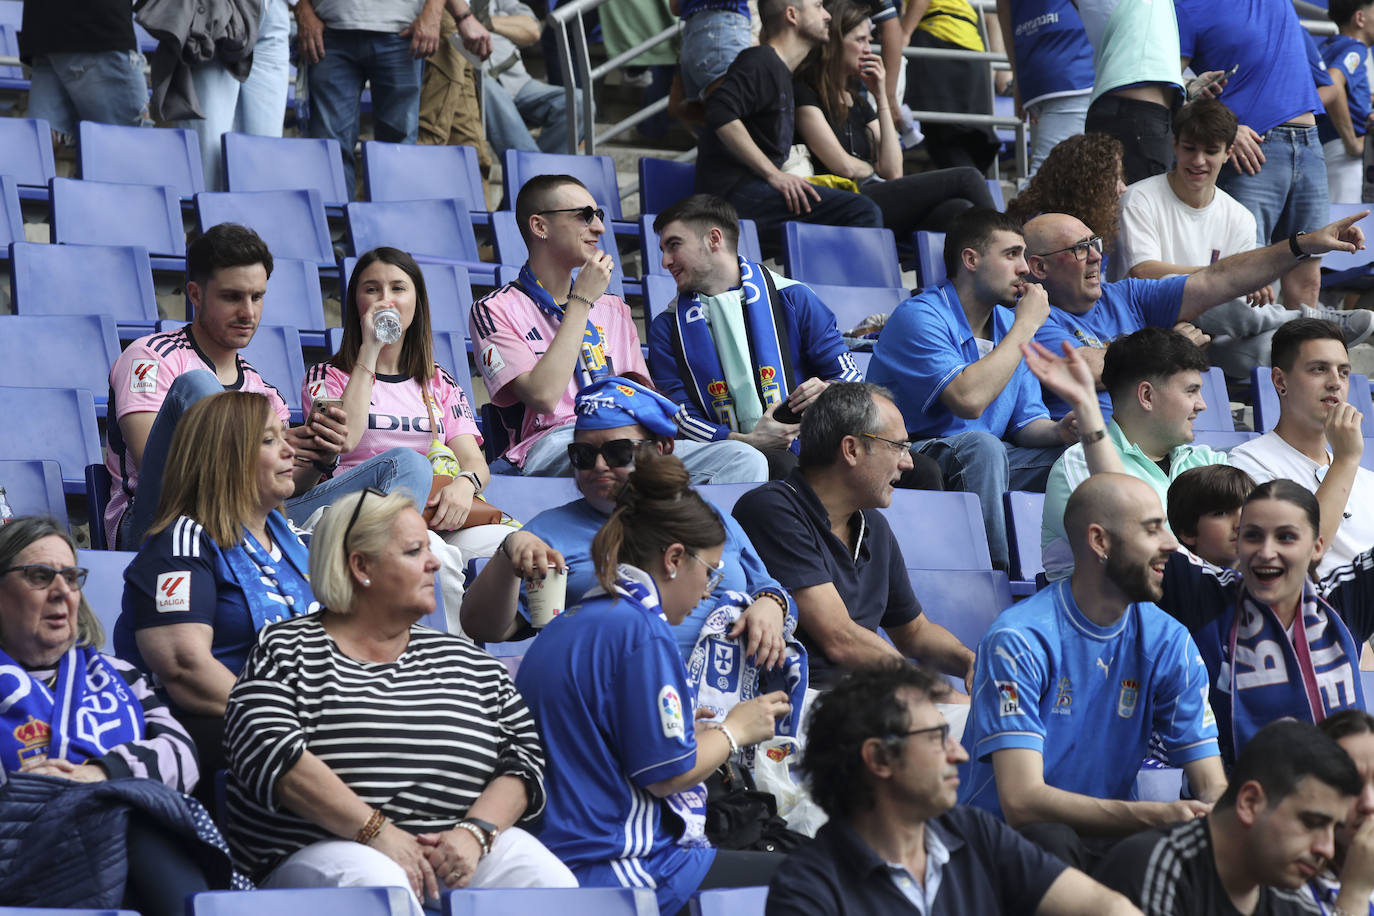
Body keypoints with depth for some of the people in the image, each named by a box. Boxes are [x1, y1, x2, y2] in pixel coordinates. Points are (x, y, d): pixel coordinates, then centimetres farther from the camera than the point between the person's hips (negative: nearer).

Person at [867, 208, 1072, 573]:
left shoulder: (1008, 322, 12)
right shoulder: (920, 317, -15)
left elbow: (1028, 422, 12)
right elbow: (968, 399, -30)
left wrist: (1061, 431, -14)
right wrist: (1025, 327, -19)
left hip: (982, 460, 8)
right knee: (981, 446, -37)